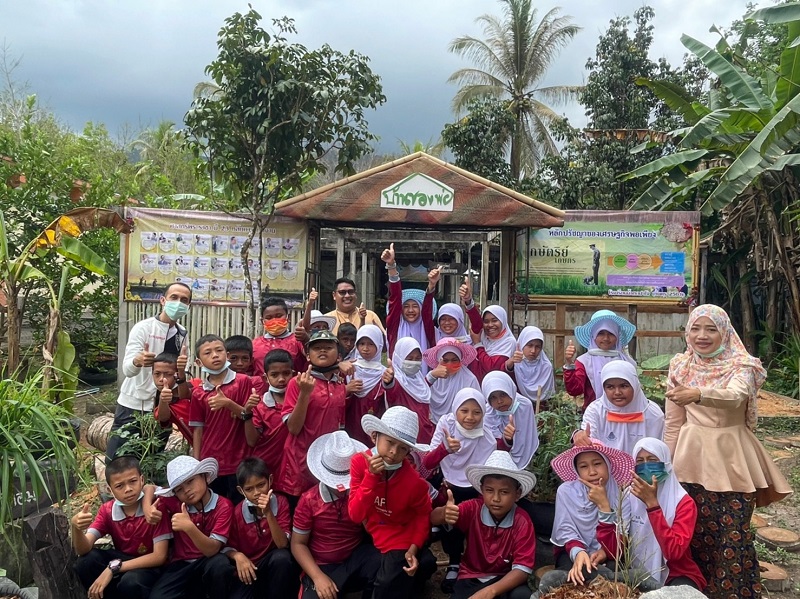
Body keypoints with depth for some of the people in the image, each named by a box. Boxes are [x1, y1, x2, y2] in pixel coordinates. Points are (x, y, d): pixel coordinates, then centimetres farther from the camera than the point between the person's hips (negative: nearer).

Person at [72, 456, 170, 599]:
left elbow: (159, 556, -24)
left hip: (150, 565, -5)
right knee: (86, 562, -21)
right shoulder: (107, 510, -6)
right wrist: (76, 528, -36)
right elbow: (83, 549, -14)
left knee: (130, 582, -36)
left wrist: (113, 567, -30)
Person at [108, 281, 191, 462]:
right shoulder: (143, 327, -10)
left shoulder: (182, 334, 4)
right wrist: (138, 361, -45)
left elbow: (180, 379, 4)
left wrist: (181, 371, -19)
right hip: (132, 406, -4)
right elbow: (127, 370, -22)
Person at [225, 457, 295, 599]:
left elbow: (282, 545, -18)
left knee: (282, 556, -33)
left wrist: (268, 513, -30)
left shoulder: (280, 502, -10)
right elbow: (228, 547, 3)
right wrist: (238, 556, -20)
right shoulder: (237, 513, -7)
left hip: (274, 566, 0)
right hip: (248, 568, 0)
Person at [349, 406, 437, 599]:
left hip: (400, 543, -3)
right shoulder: (359, 462, -19)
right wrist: (371, 476, -33)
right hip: (369, 538, 3)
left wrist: (414, 547, -18)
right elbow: (355, 515, -22)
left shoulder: (413, 480, -22)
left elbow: (423, 515, -4)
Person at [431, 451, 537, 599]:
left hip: (505, 579, -1)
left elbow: (522, 568, -19)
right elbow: (433, 518, -21)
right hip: (471, 578, 1)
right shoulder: (473, 509, -12)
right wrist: (444, 513, -47)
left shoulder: (522, 522, -15)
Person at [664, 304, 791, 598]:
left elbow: (735, 396, -32)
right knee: (695, 531, 9)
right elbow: (673, 423, 6)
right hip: (692, 459, 3)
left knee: (734, 535, 0)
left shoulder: (741, 365, -8)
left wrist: (698, 394, -51)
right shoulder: (681, 367, 1)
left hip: (731, 460, -2)